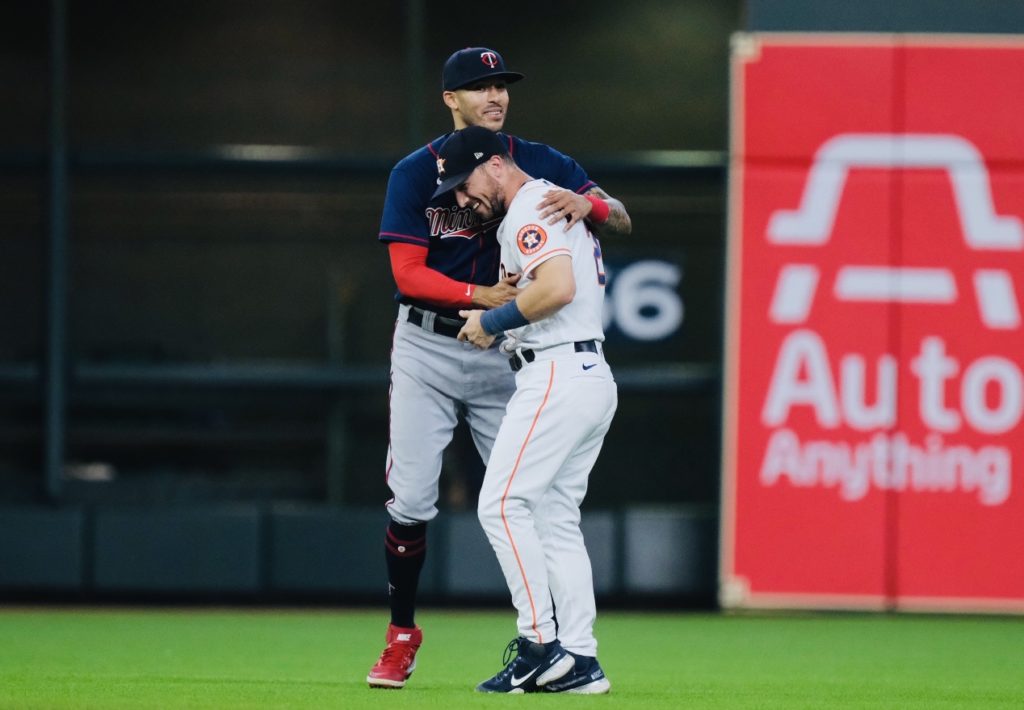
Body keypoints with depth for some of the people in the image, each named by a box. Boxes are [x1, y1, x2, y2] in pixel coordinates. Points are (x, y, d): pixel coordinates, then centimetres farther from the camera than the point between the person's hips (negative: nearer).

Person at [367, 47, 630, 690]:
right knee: (412, 500, -4)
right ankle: (402, 637, 10)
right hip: (428, 352, -1)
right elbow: (408, 273, -10)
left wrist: (587, 204, -27)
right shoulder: (416, 173, -4)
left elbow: (623, 222, -4)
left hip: (504, 355, 1)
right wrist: (483, 296, -24)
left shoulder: (539, 165, 1)